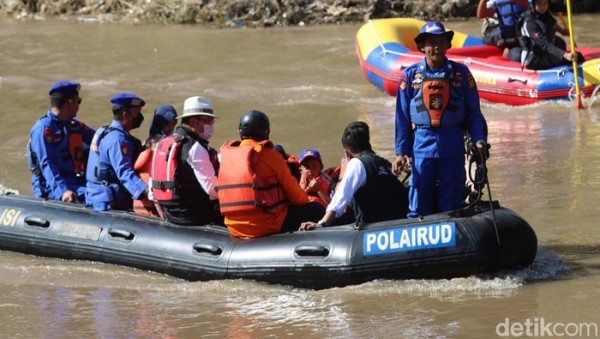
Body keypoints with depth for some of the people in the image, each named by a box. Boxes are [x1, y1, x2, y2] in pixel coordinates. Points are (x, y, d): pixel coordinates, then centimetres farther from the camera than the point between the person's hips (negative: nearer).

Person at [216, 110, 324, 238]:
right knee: (316, 209, 7)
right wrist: (305, 199, 22)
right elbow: (295, 194, -1)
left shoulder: (225, 155, 8)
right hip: (267, 226, -6)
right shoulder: (270, 156, -8)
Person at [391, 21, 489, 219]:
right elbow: (402, 118, 7)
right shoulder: (410, 76, 3)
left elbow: (474, 112, 6)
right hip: (422, 144, 0)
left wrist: (479, 140, -8)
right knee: (418, 208, -1)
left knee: (452, 207, 4)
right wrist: (401, 152, 5)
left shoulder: (460, 73, 4)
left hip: (453, 145, 0)